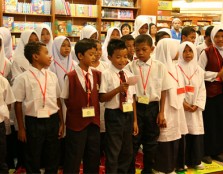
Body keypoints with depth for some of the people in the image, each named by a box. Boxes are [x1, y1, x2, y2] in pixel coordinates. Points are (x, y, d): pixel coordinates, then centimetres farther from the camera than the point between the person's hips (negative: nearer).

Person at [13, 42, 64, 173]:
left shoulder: (52, 76, 3)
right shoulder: (23, 78, -9)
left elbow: (58, 100, 9)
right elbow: (18, 104, -5)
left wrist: (61, 123, 11)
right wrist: (21, 128, -3)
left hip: (53, 121, 4)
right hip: (34, 122, -3)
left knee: (53, 158, 15)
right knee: (33, 160, 11)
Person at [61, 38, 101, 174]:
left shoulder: (97, 75, 4)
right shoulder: (71, 77, -10)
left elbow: (99, 96, 9)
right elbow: (66, 100, -3)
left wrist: (95, 112, -6)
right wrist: (76, 112, -3)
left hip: (94, 121, 5)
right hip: (76, 122, -4)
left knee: (93, 157, 15)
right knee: (73, 159, 6)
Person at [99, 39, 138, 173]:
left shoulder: (129, 75, 7)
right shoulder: (106, 75, -8)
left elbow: (133, 98, 8)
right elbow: (102, 98, -12)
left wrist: (135, 120, 9)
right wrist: (118, 89, -25)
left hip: (128, 114, 5)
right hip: (114, 115, -5)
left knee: (127, 151, 16)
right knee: (113, 151, 5)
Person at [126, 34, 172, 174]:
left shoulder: (159, 66, -3)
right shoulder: (130, 67, -4)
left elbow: (163, 91, 1)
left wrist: (161, 112, 0)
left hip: (152, 107, 1)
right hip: (135, 107, -1)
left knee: (151, 141, 14)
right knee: (133, 141, 8)